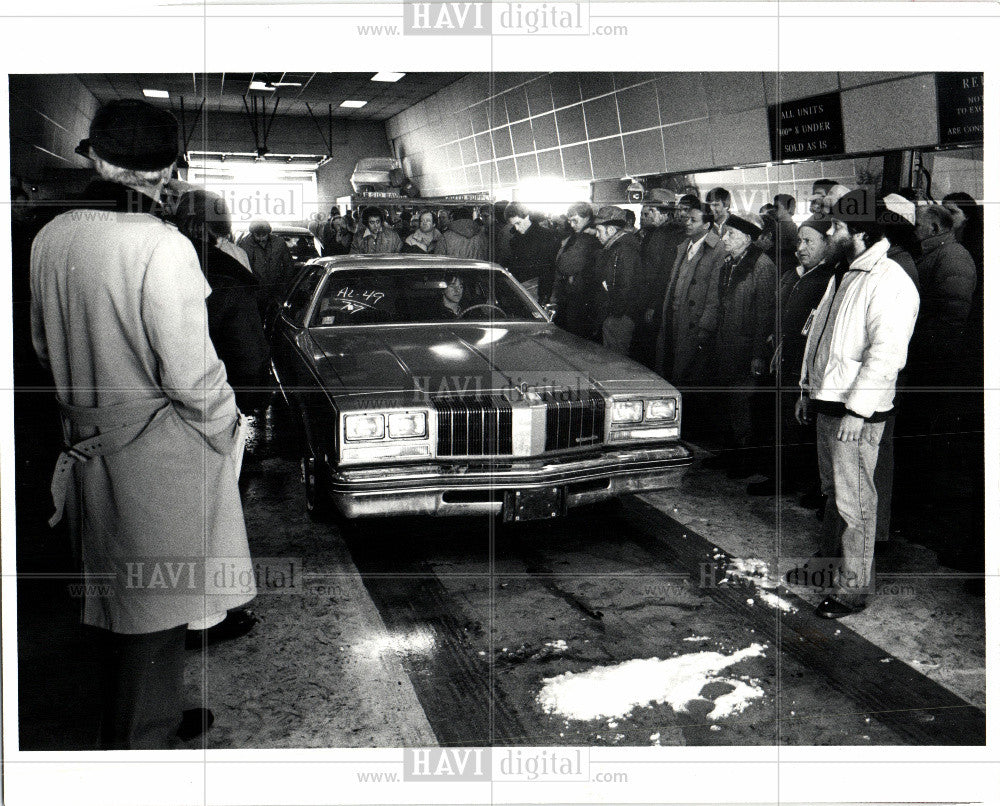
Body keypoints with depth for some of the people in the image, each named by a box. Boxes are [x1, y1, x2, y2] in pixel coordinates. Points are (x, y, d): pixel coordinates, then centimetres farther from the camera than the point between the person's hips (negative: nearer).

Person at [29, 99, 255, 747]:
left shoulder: (52, 237, -1)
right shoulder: (163, 247, -22)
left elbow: (44, 344, 11)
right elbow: (190, 372, -21)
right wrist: (228, 424, -4)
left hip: (91, 442, 7)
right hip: (161, 448, -7)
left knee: (128, 599, 21)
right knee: (152, 607, 8)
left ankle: (159, 717, 39)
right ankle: (138, 743, 21)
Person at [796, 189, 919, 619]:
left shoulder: (890, 283, -17)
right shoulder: (843, 274, 15)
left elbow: (886, 353, -23)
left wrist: (856, 409, -25)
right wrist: (807, 389, 23)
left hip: (857, 411, -9)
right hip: (827, 404, 10)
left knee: (854, 501, -4)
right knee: (832, 490, 20)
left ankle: (852, 589, 3)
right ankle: (827, 559, 34)